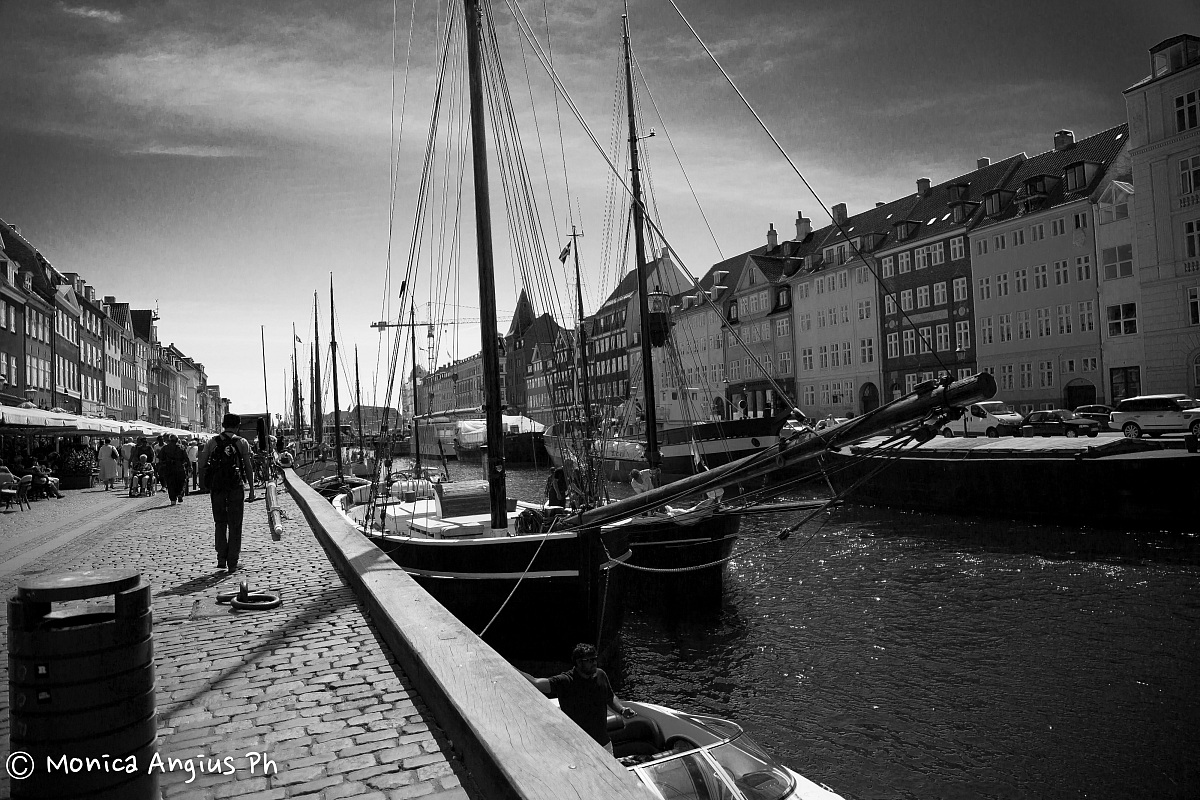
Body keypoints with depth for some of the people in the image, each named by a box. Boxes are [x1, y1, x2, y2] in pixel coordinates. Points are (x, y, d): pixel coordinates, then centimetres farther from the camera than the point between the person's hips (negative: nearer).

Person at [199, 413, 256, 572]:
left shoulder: (212, 442, 7)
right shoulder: (241, 442, 0)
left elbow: (202, 464, 1)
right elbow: (249, 467, -4)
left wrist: (203, 484, 9)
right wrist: (252, 489, 1)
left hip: (216, 487, 2)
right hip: (235, 487, -2)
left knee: (220, 523, 17)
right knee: (235, 526, 6)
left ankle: (221, 559, 10)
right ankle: (232, 563, 6)